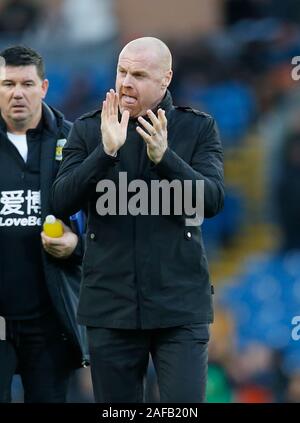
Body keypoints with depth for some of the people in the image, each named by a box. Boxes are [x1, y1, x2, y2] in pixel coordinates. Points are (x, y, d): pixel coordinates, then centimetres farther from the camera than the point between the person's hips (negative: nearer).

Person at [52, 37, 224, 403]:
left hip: (180, 305, -2)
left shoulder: (198, 128, 4)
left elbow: (213, 200, -8)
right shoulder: (87, 131, 6)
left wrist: (164, 156, -22)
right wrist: (106, 152, -19)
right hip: (110, 306, 2)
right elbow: (62, 201, -5)